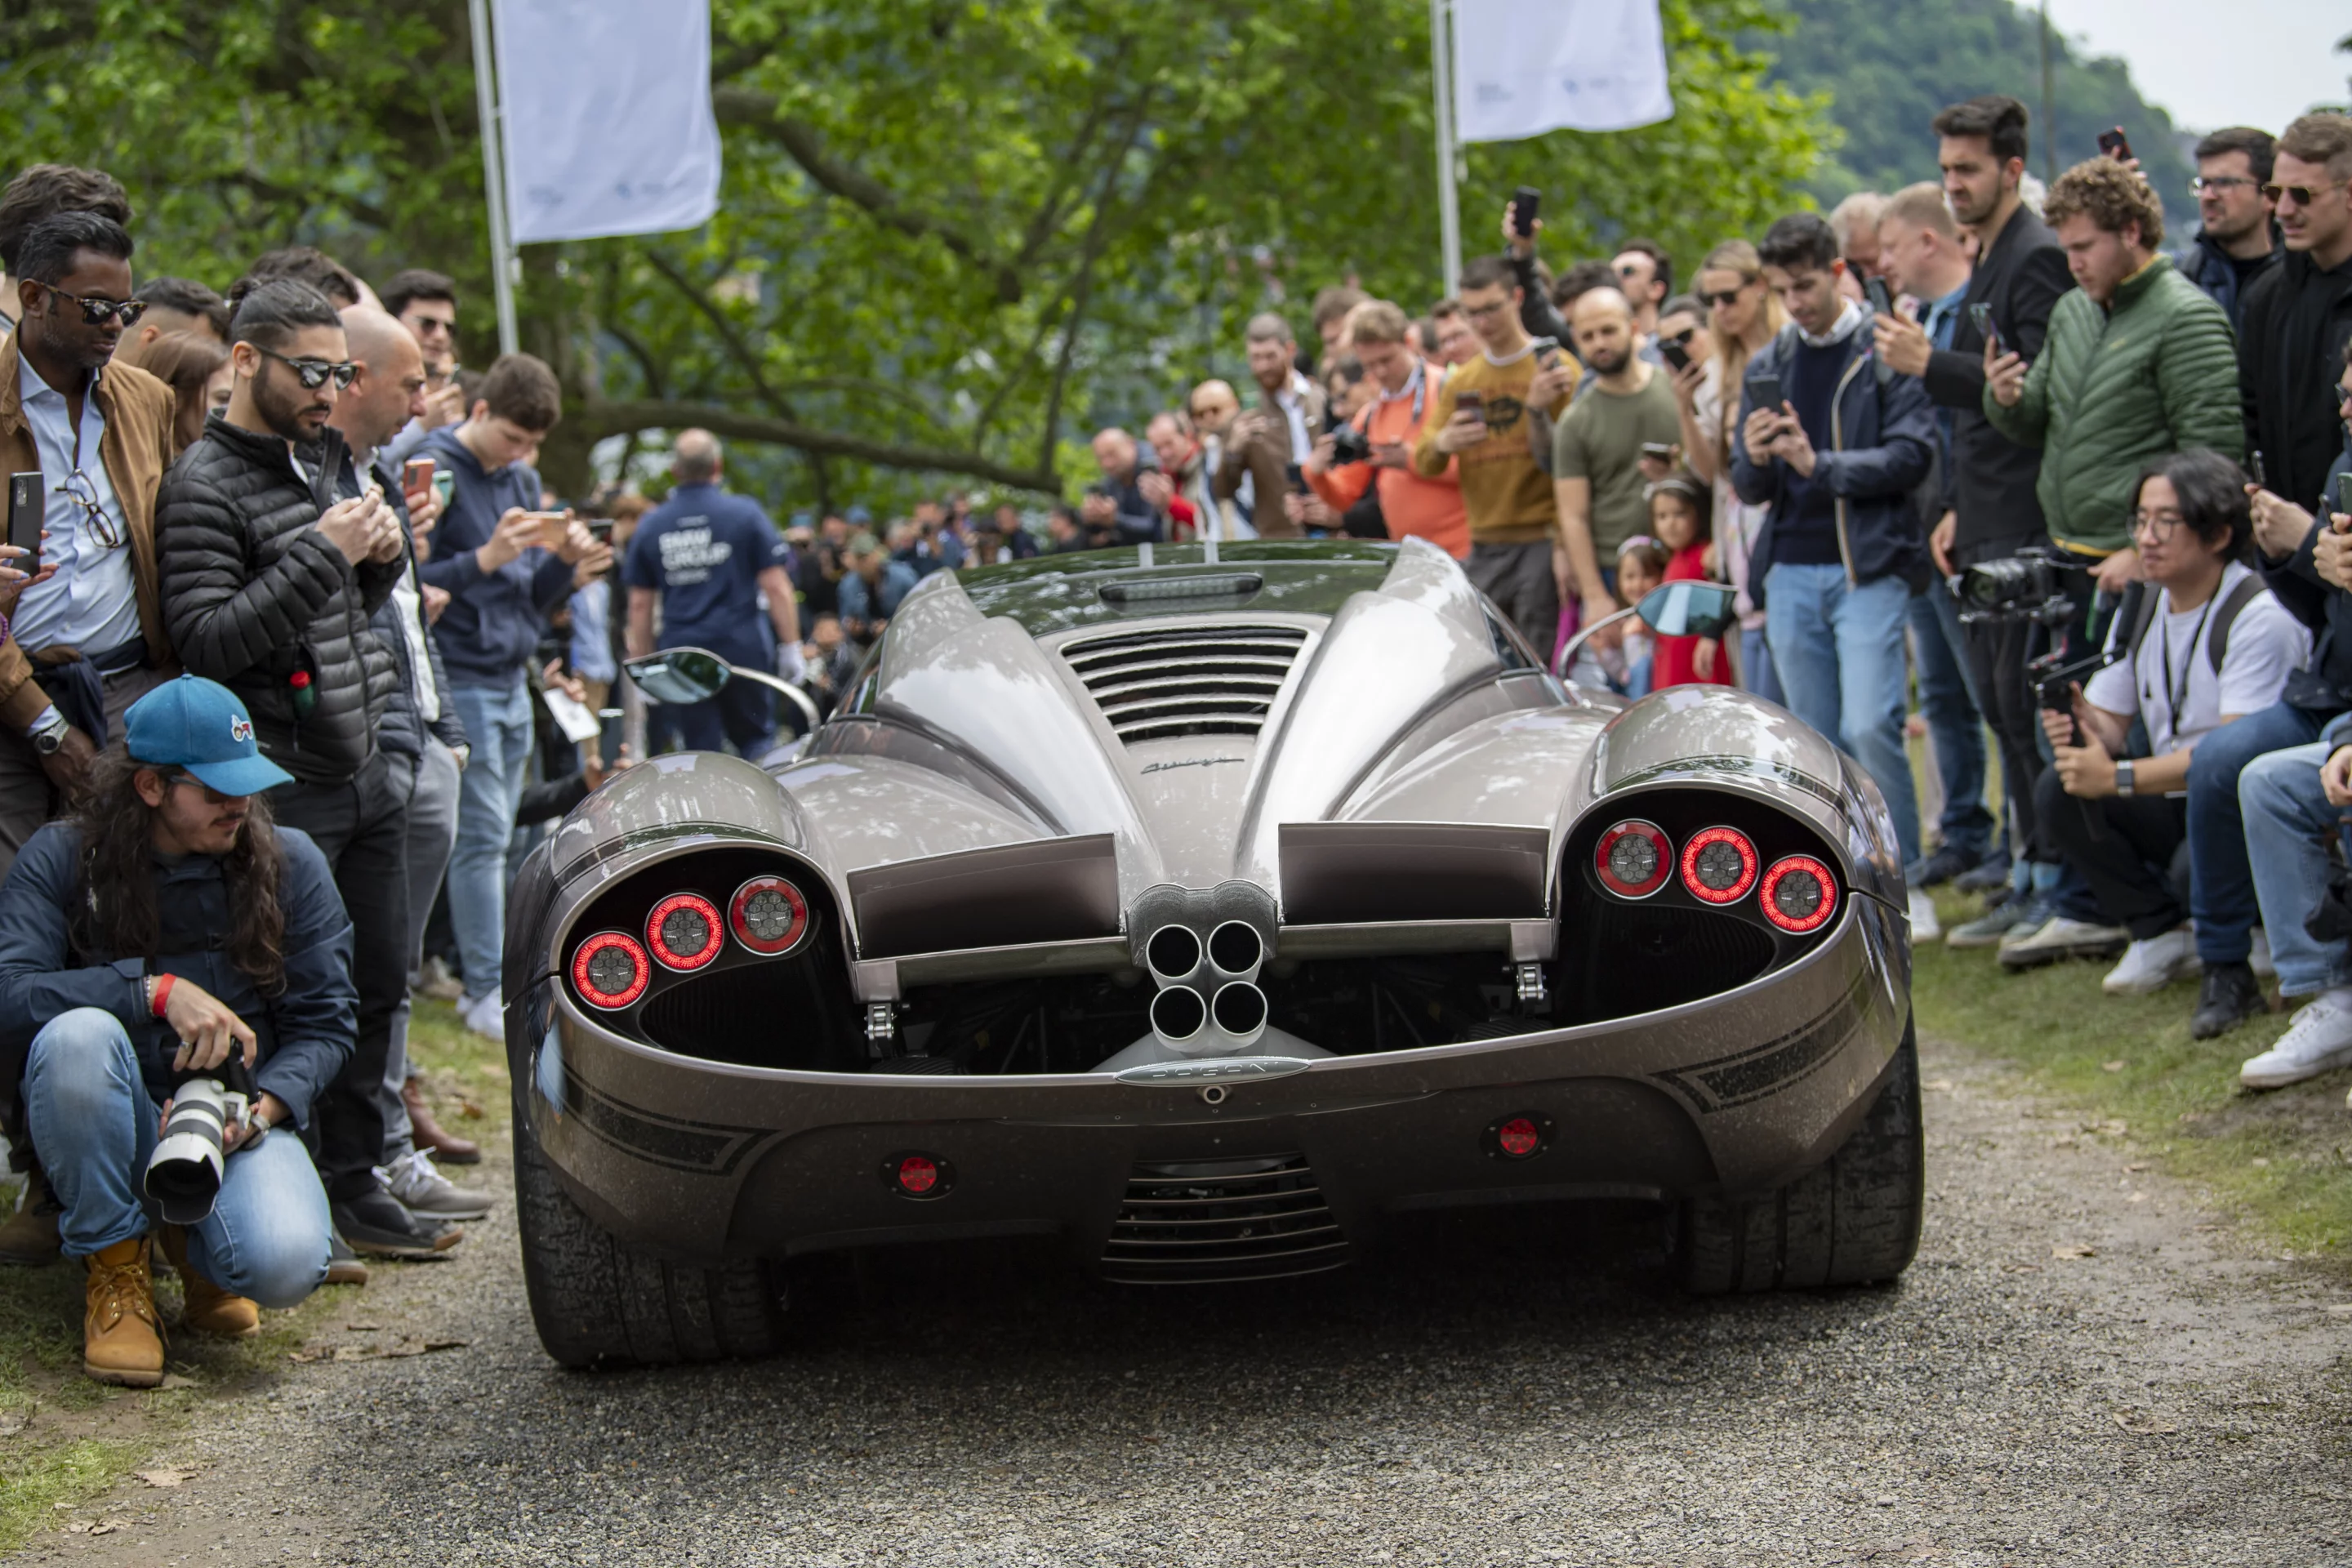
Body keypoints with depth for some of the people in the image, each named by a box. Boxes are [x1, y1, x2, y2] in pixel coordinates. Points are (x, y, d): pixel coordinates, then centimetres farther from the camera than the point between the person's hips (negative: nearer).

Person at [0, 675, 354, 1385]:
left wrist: (266, 1106, -17)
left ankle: (191, 1234, 11)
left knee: (285, 1265, -31)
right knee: (79, 1035, -36)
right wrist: (156, 990, -27)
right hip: (112, 1126, -1)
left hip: (237, 1115, 1)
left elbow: (325, 1025, 3)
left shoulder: (289, 863, 3)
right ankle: (115, 1268, -13)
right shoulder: (61, 859, -3)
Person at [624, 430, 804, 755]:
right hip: (743, 648, -2)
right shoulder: (745, 514, -3)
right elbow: (775, 586, -6)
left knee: (699, 752, 5)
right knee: (756, 739, 11)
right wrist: (791, 646, 1)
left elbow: (639, 604, 8)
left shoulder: (651, 526, 5)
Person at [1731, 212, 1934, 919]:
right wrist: (1756, 459, -9)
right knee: (1817, 741, 7)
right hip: (1790, 572, 5)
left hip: (1868, 566, -5)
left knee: (1870, 726, -15)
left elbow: (1913, 454, -11)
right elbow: (1748, 488, 14)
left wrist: (1819, 465, -18)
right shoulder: (1767, 368, 14)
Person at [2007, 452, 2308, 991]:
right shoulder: (2141, 607, 5)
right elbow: (2111, 726, 7)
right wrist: (2084, 727, -19)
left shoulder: (2260, 618, -19)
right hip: (2173, 803, 7)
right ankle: (2157, 926, -5)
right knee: (2060, 787, -14)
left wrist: (2117, 777, -30)